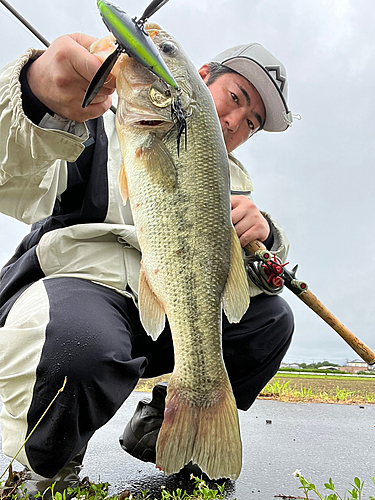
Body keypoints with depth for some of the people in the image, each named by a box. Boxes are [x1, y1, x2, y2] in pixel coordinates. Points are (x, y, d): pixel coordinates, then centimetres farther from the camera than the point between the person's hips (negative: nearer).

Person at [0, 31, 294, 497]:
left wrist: (261, 238, -21)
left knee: (271, 317, -4)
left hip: (168, 317, 6)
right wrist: (39, 96, -42)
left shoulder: (231, 180, 14)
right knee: (78, 349, -38)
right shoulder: (106, 129, -3)